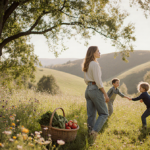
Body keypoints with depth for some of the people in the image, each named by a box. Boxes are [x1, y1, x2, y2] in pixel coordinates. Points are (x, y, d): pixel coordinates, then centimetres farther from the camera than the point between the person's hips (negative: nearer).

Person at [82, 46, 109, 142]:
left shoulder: (86, 65, 13)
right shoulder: (95, 64, -15)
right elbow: (98, 81, -19)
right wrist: (105, 94, -13)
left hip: (88, 90, 8)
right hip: (96, 90, -8)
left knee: (91, 115, 9)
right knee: (104, 114, 2)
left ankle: (91, 133, 11)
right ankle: (94, 131, -13)